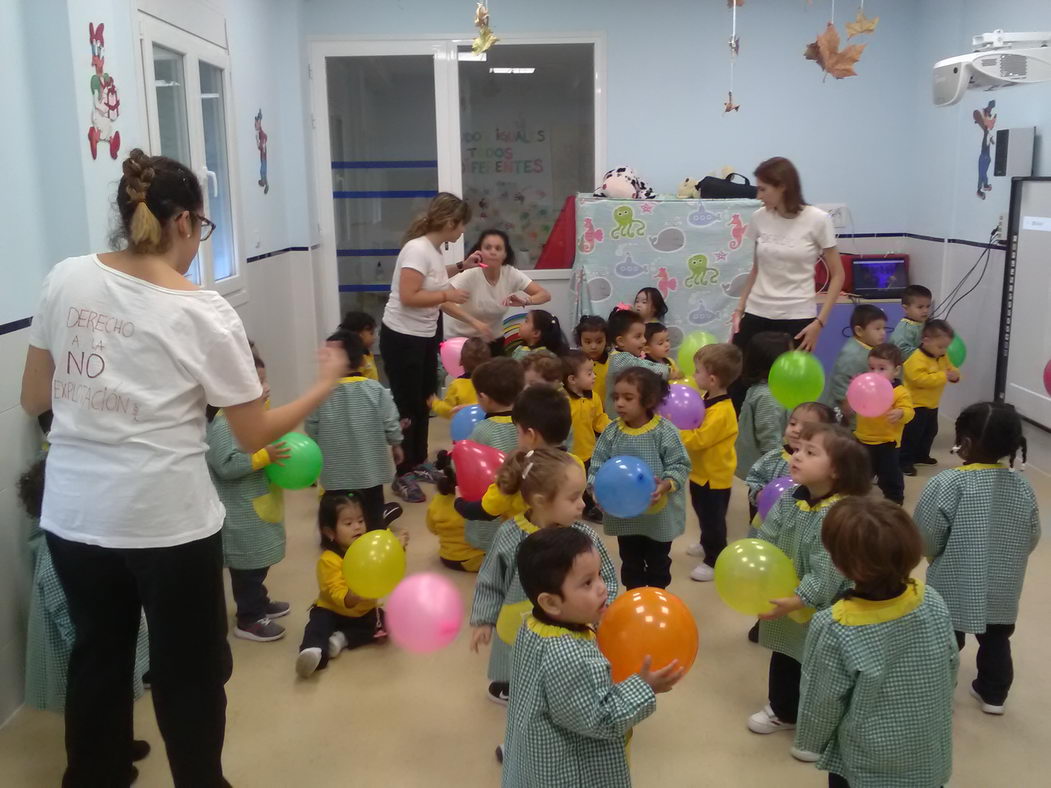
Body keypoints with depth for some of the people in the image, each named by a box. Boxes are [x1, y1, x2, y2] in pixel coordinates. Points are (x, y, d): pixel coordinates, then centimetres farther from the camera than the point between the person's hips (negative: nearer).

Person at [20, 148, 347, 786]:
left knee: (98, 656, 25)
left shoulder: (66, 279, -1)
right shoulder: (205, 315, -12)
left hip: (74, 515, 5)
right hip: (166, 521, -5)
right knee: (190, 670, 15)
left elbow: (34, 400, 6)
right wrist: (327, 384, 6)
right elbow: (255, 435, -7)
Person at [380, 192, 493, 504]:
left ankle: (418, 464, 33)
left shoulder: (434, 250, 7)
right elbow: (409, 297, -29)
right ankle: (403, 476, 10)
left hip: (425, 337, 9)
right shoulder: (418, 249, -22)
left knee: (423, 403, 18)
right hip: (401, 338, -9)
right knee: (407, 407, -2)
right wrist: (447, 294, -19)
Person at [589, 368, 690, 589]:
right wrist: (598, 488, -23)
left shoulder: (665, 431, -16)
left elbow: (680, 465, -14)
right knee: (630, 561, 19)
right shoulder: (611, 432, -8)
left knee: (658, 561, 18)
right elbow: (597, 466, -5)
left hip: (659, 513, -2)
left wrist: (666, 485, -31)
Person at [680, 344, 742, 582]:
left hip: (714, 475, -10)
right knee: (704, 513, 27)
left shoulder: (720, 412, -32)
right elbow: (695, 426, 12)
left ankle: (714, 560, 19)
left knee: (713, 517, 5)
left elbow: (697, 440, -31)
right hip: (702, 471, 10)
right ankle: (707, 545, 47)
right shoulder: (709, 400, -1)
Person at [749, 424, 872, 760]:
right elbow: (765, 541, -3)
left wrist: (797, 600, -33)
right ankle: (782, 711, 49)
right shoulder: (788, 501, -7)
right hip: (784, 601, 7)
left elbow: (827, 571, -30)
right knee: (783, 660, 26)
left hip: (823, 610, -7)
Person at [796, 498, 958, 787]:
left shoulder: (834, 628, -30)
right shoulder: (933, 603, -18)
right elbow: (951, 669, -2)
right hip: (929, 757, 4)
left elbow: (821, 703, -17)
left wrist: (812, 742, 3)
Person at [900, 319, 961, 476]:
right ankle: (905, 461, 3)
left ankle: (921, 455, 39)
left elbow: (951, 368, 13)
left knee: (930, 431, 22)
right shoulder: (916, 359, -25)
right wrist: (943, 376, -33)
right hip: (915, 405, -10)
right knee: (911, 434, -4)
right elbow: (921, 379, -34)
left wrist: (954, 375, -12)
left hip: (932, 405, 10)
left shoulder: (943, 358, 5)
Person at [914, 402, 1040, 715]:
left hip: (955, 587, -4)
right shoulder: (1022, 486, -9)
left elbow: (926, 540, -19)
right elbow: (1031, 539, 2)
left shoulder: (947, 483, -25)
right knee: (996, 641, 24)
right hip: (1003, 590, 4)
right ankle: (993, 695, 41)